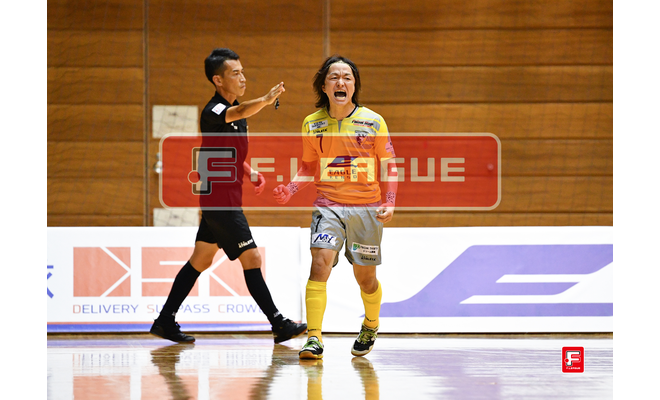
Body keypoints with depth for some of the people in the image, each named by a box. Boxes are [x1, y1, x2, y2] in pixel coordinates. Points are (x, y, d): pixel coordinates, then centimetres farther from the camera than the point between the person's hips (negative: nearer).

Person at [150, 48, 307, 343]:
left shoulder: (235, 110, 12)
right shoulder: (213, 112, -18)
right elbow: (241, 112, -41)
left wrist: (251, 172, 8)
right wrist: (266, 99, -59)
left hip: (226, 198, 10)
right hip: (221, 201, -10)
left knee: (201, 260, 13)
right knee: (251, 258, -8)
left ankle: (165, 321, 19)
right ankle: (279, 324, -5)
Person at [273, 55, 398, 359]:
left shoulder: (372, 121, -3)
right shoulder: (312, 124, 3)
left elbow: (389, 165, 3)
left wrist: (389, 203, -8)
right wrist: (290, 189, -3)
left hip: (367, 208, -1)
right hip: (328, 205, 1)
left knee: (365, 277, 8)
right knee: (320, 263, -20)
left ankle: (370, 327, 39)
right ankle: (314, 339, -22)